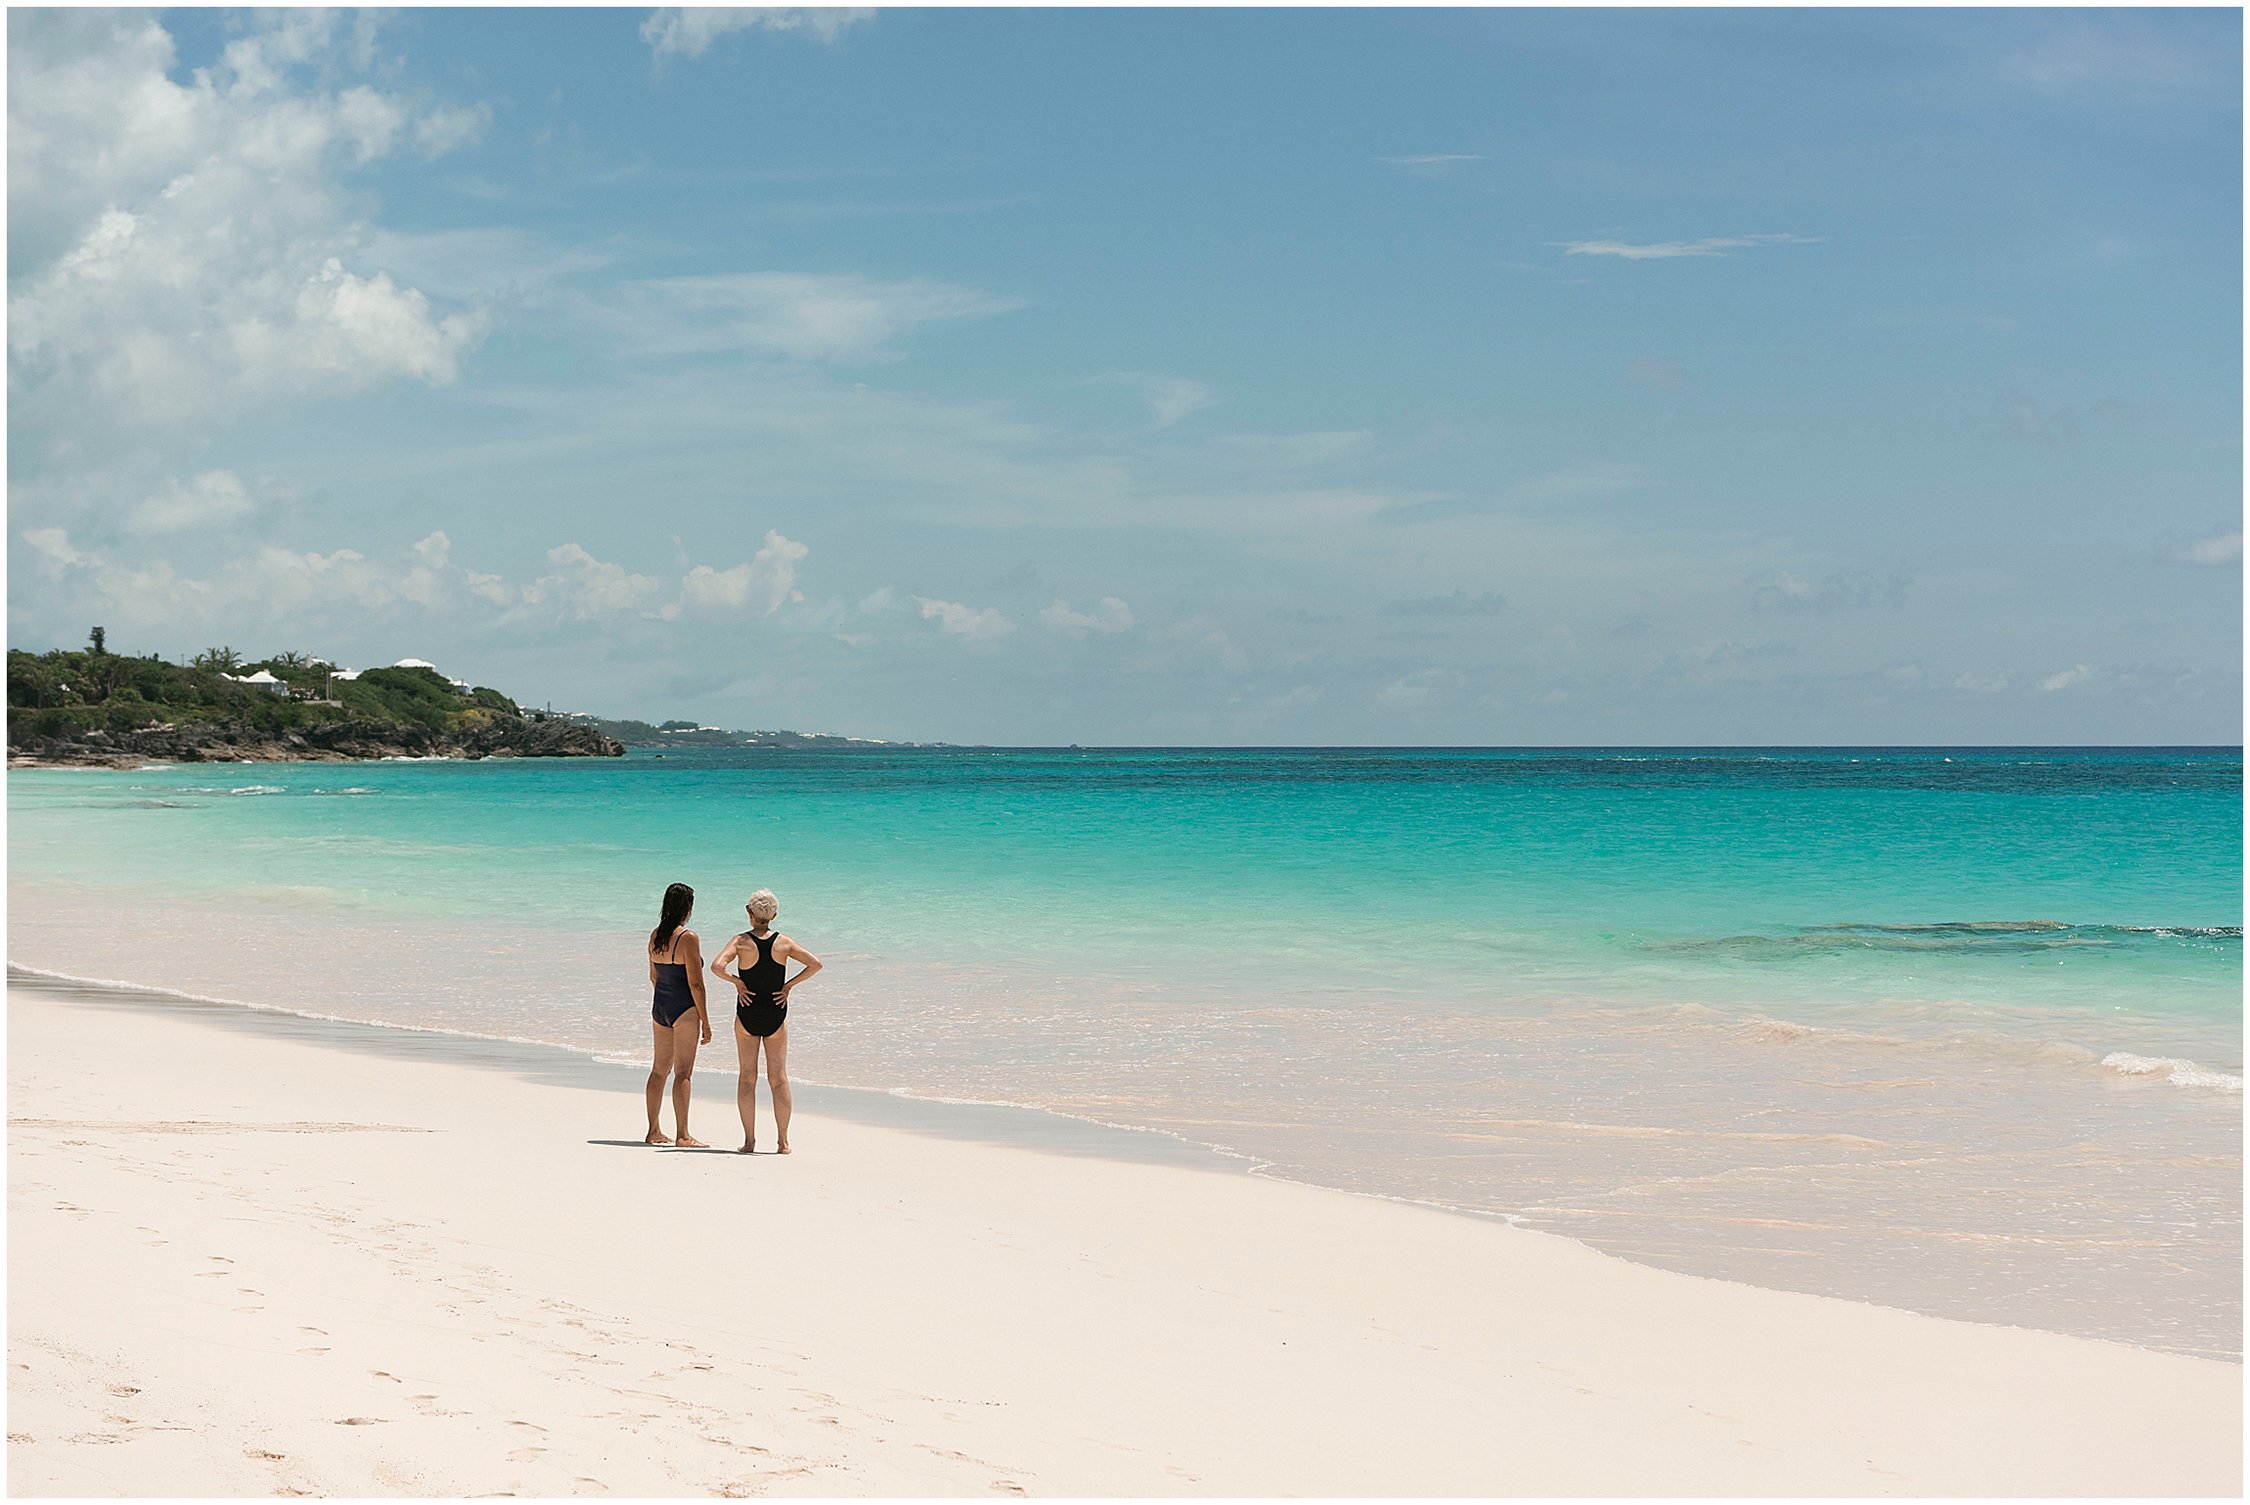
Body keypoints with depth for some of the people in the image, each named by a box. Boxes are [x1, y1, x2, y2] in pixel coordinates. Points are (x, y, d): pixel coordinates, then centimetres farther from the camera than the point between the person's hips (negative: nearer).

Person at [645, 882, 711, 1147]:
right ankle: (682, 1135, -4)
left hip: (660, 1006, 8)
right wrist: (705, 1021, -11)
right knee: (683, 1072, -5)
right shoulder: (688, 938, -15)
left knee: (660, 1069, 14)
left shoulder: (655, 936, 7)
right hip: (684, 1008, -8)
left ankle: (654, 1131, 20)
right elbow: (695, 983, -16)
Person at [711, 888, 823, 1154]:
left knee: (747, 1077, 7)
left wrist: (737, 982, -8)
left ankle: (749, 1141, 4)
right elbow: (815, 964, -8)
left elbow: (717, 966, -23)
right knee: (779, 1078, 6)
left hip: (746, 1014, -1)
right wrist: (789, 985, -4)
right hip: (776, 1015, 1)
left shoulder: (741, 941, -9)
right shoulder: (783, 942, -4)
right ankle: (782, 1141, 6)